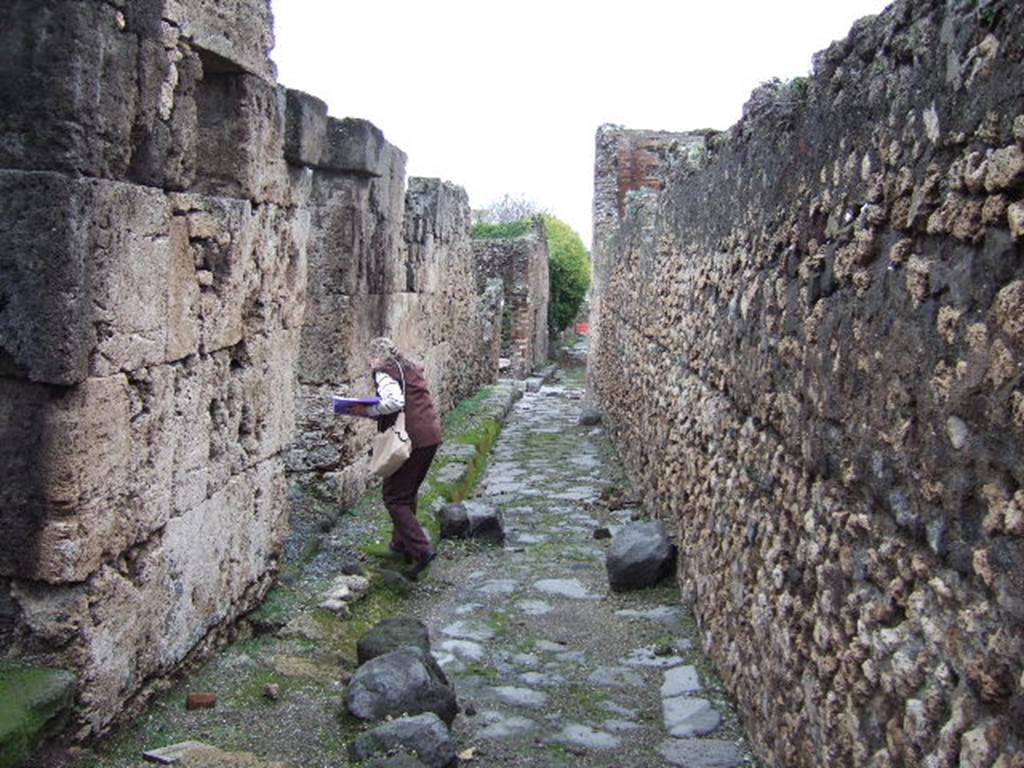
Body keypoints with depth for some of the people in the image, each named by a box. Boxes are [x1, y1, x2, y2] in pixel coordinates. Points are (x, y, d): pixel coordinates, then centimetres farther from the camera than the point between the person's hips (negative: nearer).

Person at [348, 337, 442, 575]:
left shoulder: (385, 371, -5)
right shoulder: (412, 368, 20)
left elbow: (394, 402, -21)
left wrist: (367, 411, -12)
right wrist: (373, 412, 19)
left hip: (412, 438, -8)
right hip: (432, 436, 8)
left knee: (394, 498, -1)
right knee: (408, 492, 22)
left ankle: (421, 549, -10)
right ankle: (402, 543, 31)